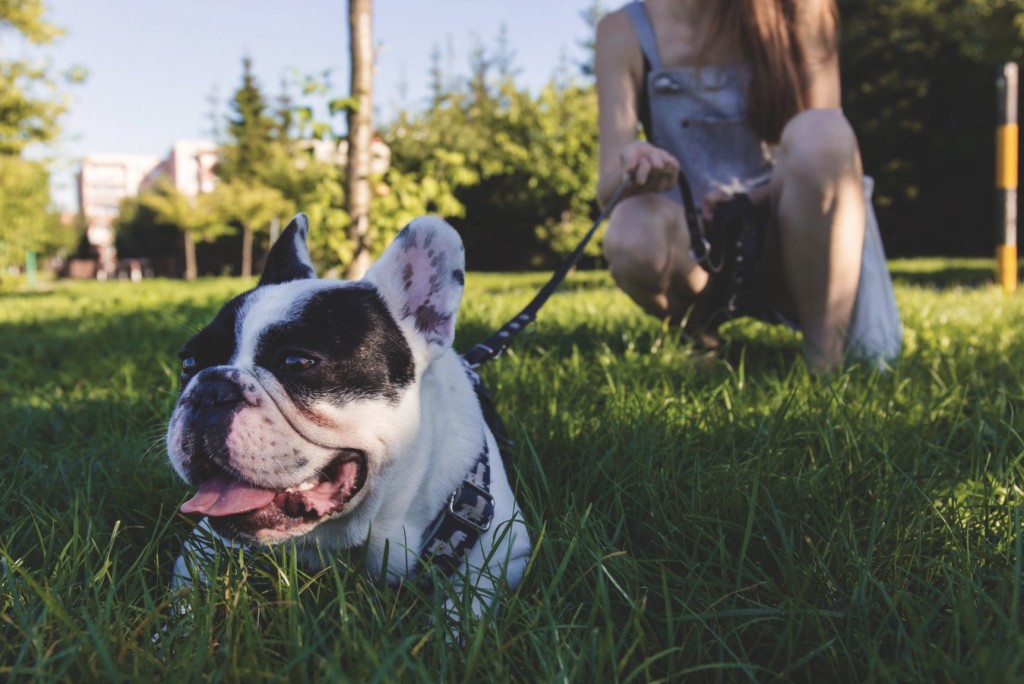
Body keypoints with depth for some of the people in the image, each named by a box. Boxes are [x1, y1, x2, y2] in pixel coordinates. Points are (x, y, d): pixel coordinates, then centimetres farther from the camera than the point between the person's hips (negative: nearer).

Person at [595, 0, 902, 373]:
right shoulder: (624, 31, -4)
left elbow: (824, 148, -8)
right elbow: (608, 189, -11)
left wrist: (757, 194, -28)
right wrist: (633, 172, -35)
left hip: (790, 232, 1)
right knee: (634, 237, -35)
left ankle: (826, 359, -11)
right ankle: (700, 338, -3)